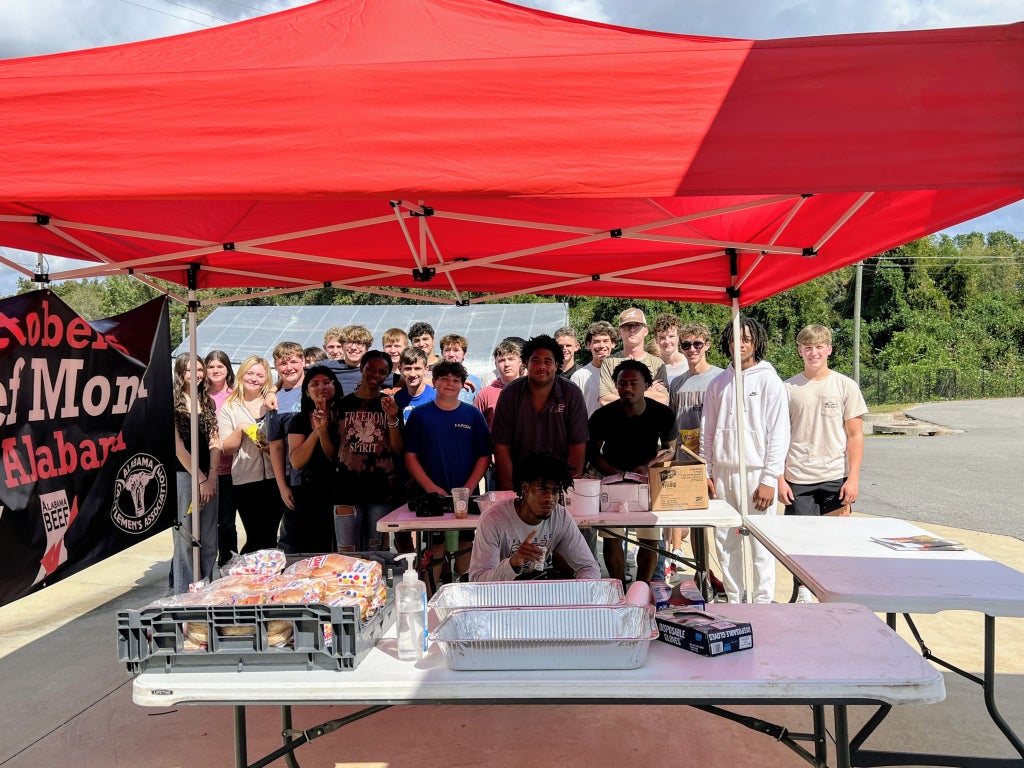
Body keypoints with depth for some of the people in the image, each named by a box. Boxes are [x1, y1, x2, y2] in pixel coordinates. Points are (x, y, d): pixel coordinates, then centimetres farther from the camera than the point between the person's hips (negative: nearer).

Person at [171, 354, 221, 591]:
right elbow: (178, 447, -9)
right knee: (186, 539, 0)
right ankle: (183, 594, 10)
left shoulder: (207, 402, 12)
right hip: (183, 476, -5)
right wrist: (201, 479, -10)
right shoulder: (173, 404, -4)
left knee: (209, 541, 8)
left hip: (208, 477, 5)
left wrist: (212, 476, -4)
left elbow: (214, 442, 8)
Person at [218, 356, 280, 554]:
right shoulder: (229, 408, 6)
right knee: (256, 537, 0)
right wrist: (240, 429, -14)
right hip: (245, 480, -1)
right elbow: (227, 448, 3)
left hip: (274, 478, 2)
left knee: (270, 536, 7)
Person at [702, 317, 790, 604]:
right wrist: (706, 473, 7)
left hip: (756, 472, -4)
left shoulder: (769, 381, -2)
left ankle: (762, 602, 10)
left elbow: (779, 435, -5)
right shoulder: (718, 383, 11)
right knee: (725, 541, 9)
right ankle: (734, 601, 21)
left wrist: (769, 480, -11)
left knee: (760, 543, -2)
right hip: (722, 472, 4)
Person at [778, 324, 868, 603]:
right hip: (798, 479, 0)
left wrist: (853, 477, -5)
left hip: (835, 478, 0)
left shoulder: (845, 386, 2)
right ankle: (803, 590, 22)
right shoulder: (788, 388, 3)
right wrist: (780, 477, -2)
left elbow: (855, 435, 2)